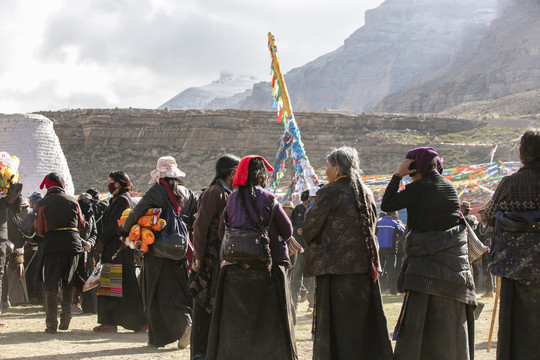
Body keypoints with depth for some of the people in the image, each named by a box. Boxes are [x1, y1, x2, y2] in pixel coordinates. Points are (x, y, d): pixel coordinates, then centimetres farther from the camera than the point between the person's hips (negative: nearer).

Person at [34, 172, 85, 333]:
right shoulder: (72, 200, 7)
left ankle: (51, 324, -3)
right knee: (68, 283, 15)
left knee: (51, 285, 1)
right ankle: (66, 318, 8)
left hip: (52, 245, -2)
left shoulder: (43, 203, 0)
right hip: (73, 243, 2)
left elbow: (40, 230, 1)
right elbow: (81, 224, 15)